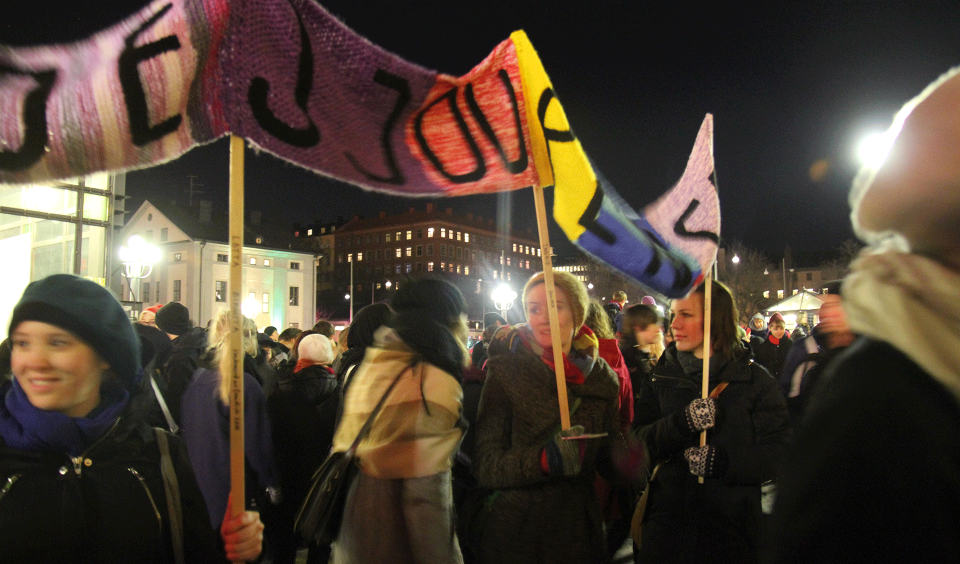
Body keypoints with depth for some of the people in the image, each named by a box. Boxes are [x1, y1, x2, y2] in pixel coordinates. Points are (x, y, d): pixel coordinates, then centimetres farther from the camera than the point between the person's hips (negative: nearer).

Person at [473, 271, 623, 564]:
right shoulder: (505, 372, -11)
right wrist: (545, 459, -29)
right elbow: (485, 465, -14)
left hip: (579, 528, 3)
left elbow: (609, 460, 7)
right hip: (515, 531, -3)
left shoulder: (601, 377, 0)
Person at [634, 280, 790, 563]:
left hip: (732, 527, -2)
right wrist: (681, 423, -21)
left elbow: (780, 453, -9)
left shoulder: (755, 379, -2)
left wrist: (721, 462, -22)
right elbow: (640, 447, -4)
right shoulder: (662, 376, 4)